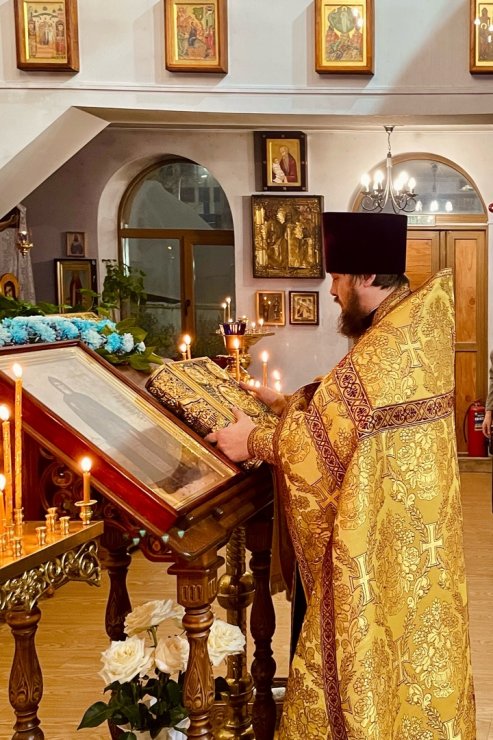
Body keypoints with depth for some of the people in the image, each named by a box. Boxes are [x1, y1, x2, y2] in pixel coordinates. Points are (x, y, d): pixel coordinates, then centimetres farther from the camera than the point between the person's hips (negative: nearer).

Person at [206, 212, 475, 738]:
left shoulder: (385, 351, -27)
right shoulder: (416, 324, 4)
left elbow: (319, 440, -22)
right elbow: (345, 403, 14)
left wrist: (252, 441, -8)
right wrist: (282, 401, 15)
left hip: (383, 532, -9)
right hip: (412, 523, 9)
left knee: (373, 639, 7)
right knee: (409, 633, 22)